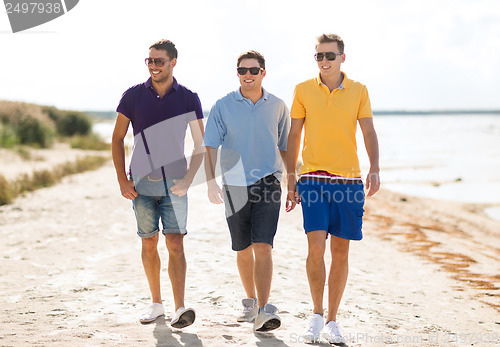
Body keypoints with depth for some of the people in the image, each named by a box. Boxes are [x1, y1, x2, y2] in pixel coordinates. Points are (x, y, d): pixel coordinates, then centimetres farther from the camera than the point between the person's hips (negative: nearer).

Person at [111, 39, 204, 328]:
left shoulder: (189, 98, 0)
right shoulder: (133, 96, 1)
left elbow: (200, 145, 3)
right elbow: (118, 138, 6)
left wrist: (188, 179, -11)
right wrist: (122, 180, -2)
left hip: (173, 183, -1)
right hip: (142, 183, 2)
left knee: (175, 243, -10)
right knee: (149, 244, 8)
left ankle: (180, 308, -16)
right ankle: (156, 304, 22)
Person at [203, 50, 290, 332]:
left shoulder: (278, 106, 5)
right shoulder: (223, 106, 1)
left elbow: (285, 147, 14)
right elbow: (210, 147, -2)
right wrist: (211, 181, -14)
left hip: (268, 183, -1)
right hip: (235, 185, 1)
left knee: (263, 247, -14)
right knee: (243, 250, 12)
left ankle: (264, 311, -18)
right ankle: (251, 301, 33)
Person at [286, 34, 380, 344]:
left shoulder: (358, 91, 5)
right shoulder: (303, 90, 5)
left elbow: (369, 134, 3)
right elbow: (293, 137, 8)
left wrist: (374, 170, -13)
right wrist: (291, 180, 4)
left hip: (348, 179, 1)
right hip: (313, 179, -1)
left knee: (341, 251, 4)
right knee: (316, 246, -13)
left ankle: (332, 321, 15)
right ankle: (317, 314, 6)